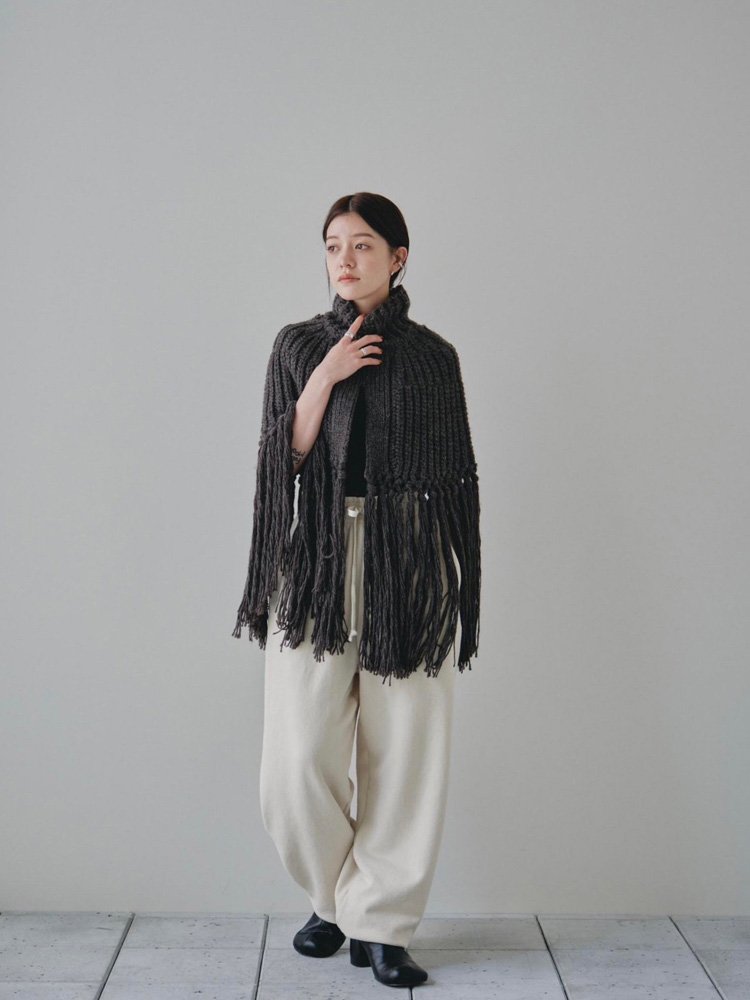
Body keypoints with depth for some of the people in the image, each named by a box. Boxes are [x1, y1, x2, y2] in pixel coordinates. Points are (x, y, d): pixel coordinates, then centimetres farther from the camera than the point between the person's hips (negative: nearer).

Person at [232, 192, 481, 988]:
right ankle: (333, 899, 23)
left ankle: (381, 922, 16)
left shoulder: (432, 355, 7)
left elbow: (456, 475, 9)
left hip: (409, 567, 0)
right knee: (298, 759, -3)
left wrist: (459, 581, 5)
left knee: (404, 753, 0)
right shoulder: (298, 346, 9)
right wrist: (324, 379, -9)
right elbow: (279, 461, 2)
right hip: (316, 563, 1)